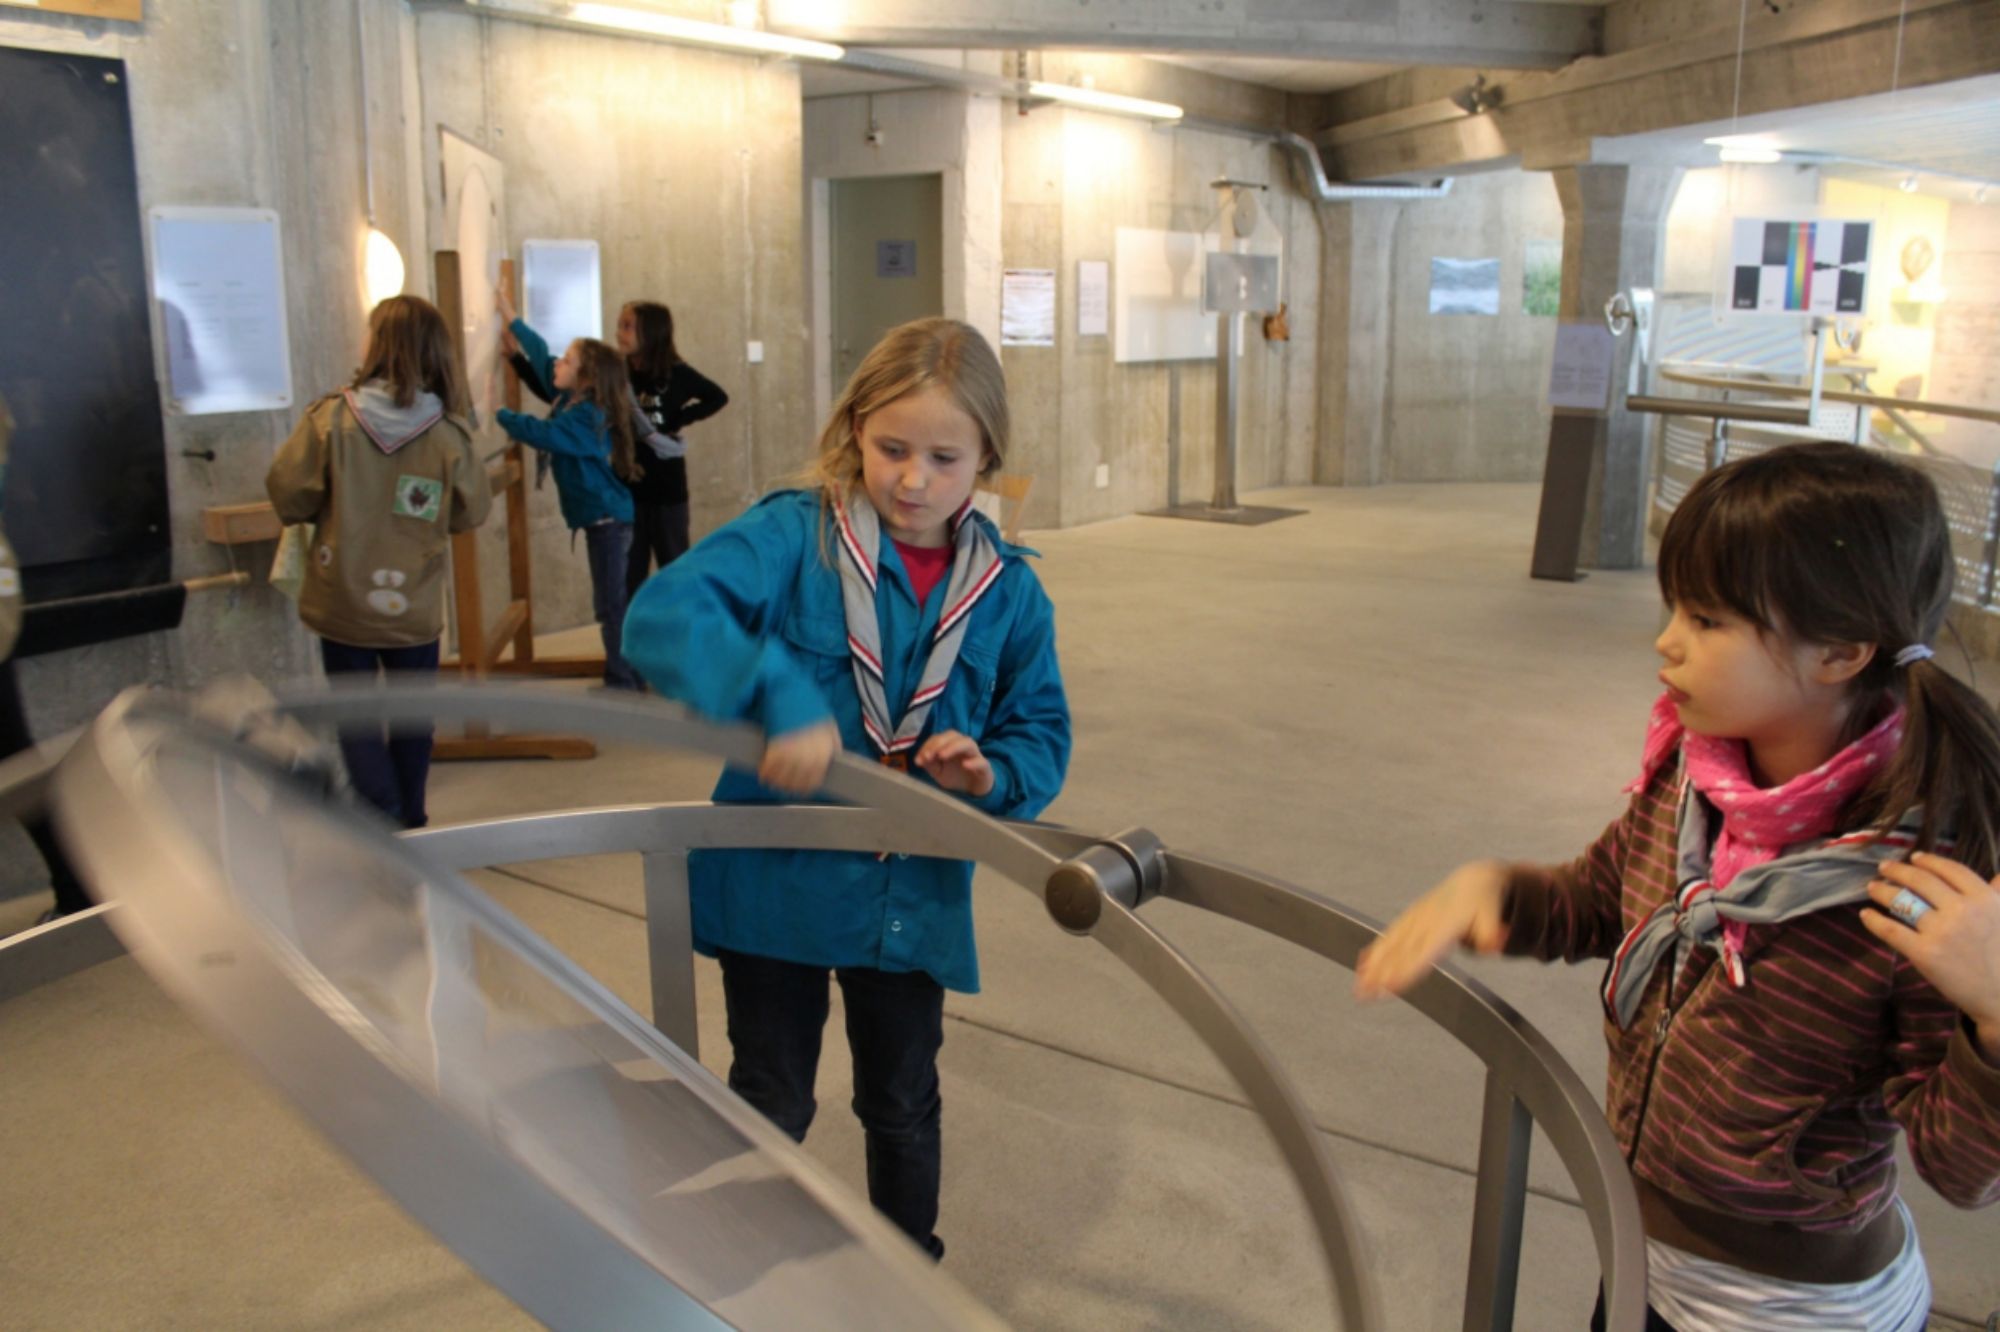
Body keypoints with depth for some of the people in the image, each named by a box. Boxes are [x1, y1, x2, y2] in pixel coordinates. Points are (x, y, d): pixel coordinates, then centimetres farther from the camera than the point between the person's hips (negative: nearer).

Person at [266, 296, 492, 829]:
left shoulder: (331, 417, -14)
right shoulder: (450, 433, -12)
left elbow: (286, 493, -9)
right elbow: (472, 511, -2)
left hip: (343, 603, -1)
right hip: (415, 607, 1)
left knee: (356, 716, 11)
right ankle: (410, 823, 29)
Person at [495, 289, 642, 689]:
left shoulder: (585, 418, -20)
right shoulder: (571, 399, 6)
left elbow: (542, 434, -33)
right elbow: (542, 359, 18)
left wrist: (498, 413, -23)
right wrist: (512, 319, 22)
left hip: (606, 519, -10)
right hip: (602, 516, 10)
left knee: (610, 604, -5)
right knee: (612, 603, 16)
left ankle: (621, 682, 1)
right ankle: (627, 674, 26)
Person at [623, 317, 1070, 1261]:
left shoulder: (1008, 592, -2)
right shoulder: (793, 536, -15)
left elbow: (1042, 731, 3)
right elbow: (663, 613, -29)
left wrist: (991, 775, -19)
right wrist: (779, 699, -42)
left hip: (913, 897, 3)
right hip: (775, 885, -2)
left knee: (904, 1105, 21)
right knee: (771, 1103, 16)